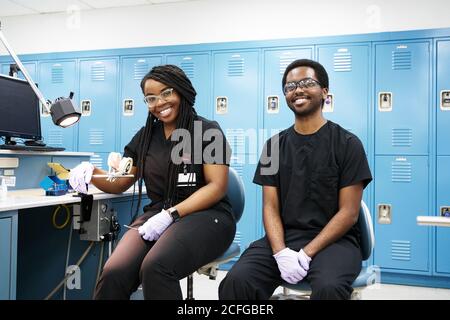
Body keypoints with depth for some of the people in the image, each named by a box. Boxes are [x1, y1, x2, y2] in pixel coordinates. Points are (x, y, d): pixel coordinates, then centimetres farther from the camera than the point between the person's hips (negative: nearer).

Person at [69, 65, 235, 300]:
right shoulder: (145, 136, 18)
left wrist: (171, 214, -18)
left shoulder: (208, 131, 3)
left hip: (204, 215, -3)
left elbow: (217, 186, -6)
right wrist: (91, 173, -2)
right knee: (114, 273, -27)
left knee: (156, 268, -35)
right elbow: (119, 183, 21)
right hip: (157, 215, 4)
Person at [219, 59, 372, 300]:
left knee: (328, 287, -34)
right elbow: (270, 207, 4)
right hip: (283, 239, 2)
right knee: (236, 281, -24)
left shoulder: (347, 143, 0)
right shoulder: (274, 145, 10)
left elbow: (348, 213, -5)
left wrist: (306, 254, -15)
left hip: (334, 240, -2)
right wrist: (281, 252, -15)